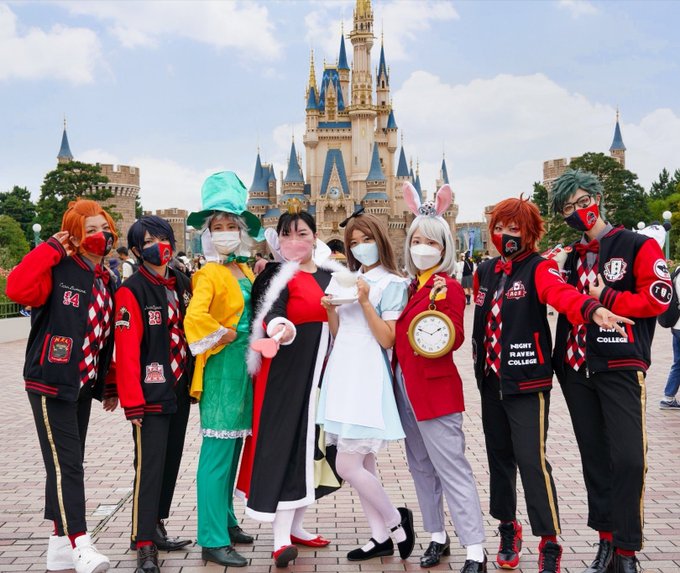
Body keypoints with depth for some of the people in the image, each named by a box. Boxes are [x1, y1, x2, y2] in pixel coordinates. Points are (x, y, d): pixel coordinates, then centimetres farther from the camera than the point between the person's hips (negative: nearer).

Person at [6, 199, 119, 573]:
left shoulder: (108, 282, 10)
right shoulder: (58, 271, -10)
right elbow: (17, 289, -31)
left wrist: (109, 386, 15)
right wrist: (51, 248, -23)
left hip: (83, 386, 7)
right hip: (50, 382, -7)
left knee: (69, 463, 13)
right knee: (65, 463, -10)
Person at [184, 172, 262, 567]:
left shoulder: (247, 271, 13)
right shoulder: (210, 274, -11)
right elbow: (195, 317, -28)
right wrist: (224, 335, -14)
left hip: (245, 366, 8)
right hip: (222, 368, -8)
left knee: (234, 448, 16)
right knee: (218, 453, -5)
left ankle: (226, 521, 29)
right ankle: (213, 540, 1)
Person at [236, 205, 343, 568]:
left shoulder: (332, 274, 12)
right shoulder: (276, 275, -5)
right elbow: (271, 312, -23)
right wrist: (280, 328, -44)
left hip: (323, 371, 6)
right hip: (286, 372, -6)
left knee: (315, 444, 11)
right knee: (285, 444, -8)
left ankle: (294, 525, 25)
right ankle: (280, 538, -4)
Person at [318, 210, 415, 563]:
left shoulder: (392, 283, -5)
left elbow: (388, 340, -12)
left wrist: (365, 302, -17)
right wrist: (330, 311, -3)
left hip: (366, 376, -7)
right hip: (342, 372, 7)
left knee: (347, 466, -9)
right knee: (362, 463, 10)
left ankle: (396, 520, 12)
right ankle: (380, 537, 21)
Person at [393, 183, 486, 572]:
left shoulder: (449, 288, -11)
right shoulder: (412, 287, 11)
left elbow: (455, 340, -19)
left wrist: (441, 306, -32)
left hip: (435, 389, -8)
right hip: (406, 386, 8)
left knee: (452, 469, -6)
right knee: (422, 467, 15)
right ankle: (438, 537, 28)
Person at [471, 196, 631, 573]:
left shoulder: (539, 268, -8)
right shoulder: (484, 272, 10)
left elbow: (562, 293, -29)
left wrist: (592, 309, -48)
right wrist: (480, 360, 8)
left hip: (527, 382, -6)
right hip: (491, 380, 6)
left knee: (531, 460, -7)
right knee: (499, 456, 14)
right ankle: (508, 528, 31)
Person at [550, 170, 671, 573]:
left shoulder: (638, 246, 0)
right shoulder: (569, 258, 16)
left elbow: (658, 298, -11)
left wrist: (605, 299, -10)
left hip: (621, 367, -5)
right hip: (576, 369, 5)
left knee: (629, 459, -8)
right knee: (595, 458, 10)